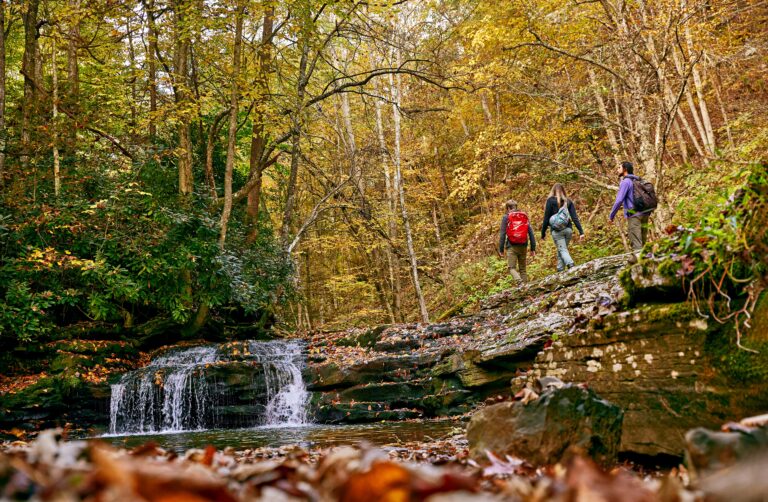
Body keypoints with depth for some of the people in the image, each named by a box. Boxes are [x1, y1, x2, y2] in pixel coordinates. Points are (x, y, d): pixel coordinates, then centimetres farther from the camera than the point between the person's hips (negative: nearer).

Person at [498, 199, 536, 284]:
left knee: (512, 268, -3)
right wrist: (533, 248, 9)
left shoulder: (506, 217, 0)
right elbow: (531, 233, 7)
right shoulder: (525, 216, 11)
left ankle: (520, 282, -27)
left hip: (512, 246, -4)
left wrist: (501, 249, -1)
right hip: (523, 246, 4)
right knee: (523, 268, 13)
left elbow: (502, 234, -4)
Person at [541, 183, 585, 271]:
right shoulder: (568, 201, 9)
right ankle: (560, 269, 18)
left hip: (557, 230, -4)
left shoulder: (550, 201, -2)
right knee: (561, 249, 17)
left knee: (562, 250, -7)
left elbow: (546, 218, -4)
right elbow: (575, 217, 1)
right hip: (568, 229, 4)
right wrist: (581, 232, -1)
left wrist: (543, 232, 4)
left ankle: (571, 265, -31)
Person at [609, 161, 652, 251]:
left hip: (634, 215, -8)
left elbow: (619, 201, -15)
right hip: (645, 214, 8)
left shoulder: (625, 182, -8)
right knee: (642, 242, 11)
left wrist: (611, 216, -7)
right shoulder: (638, 181, 17)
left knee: (636, 245, -8)